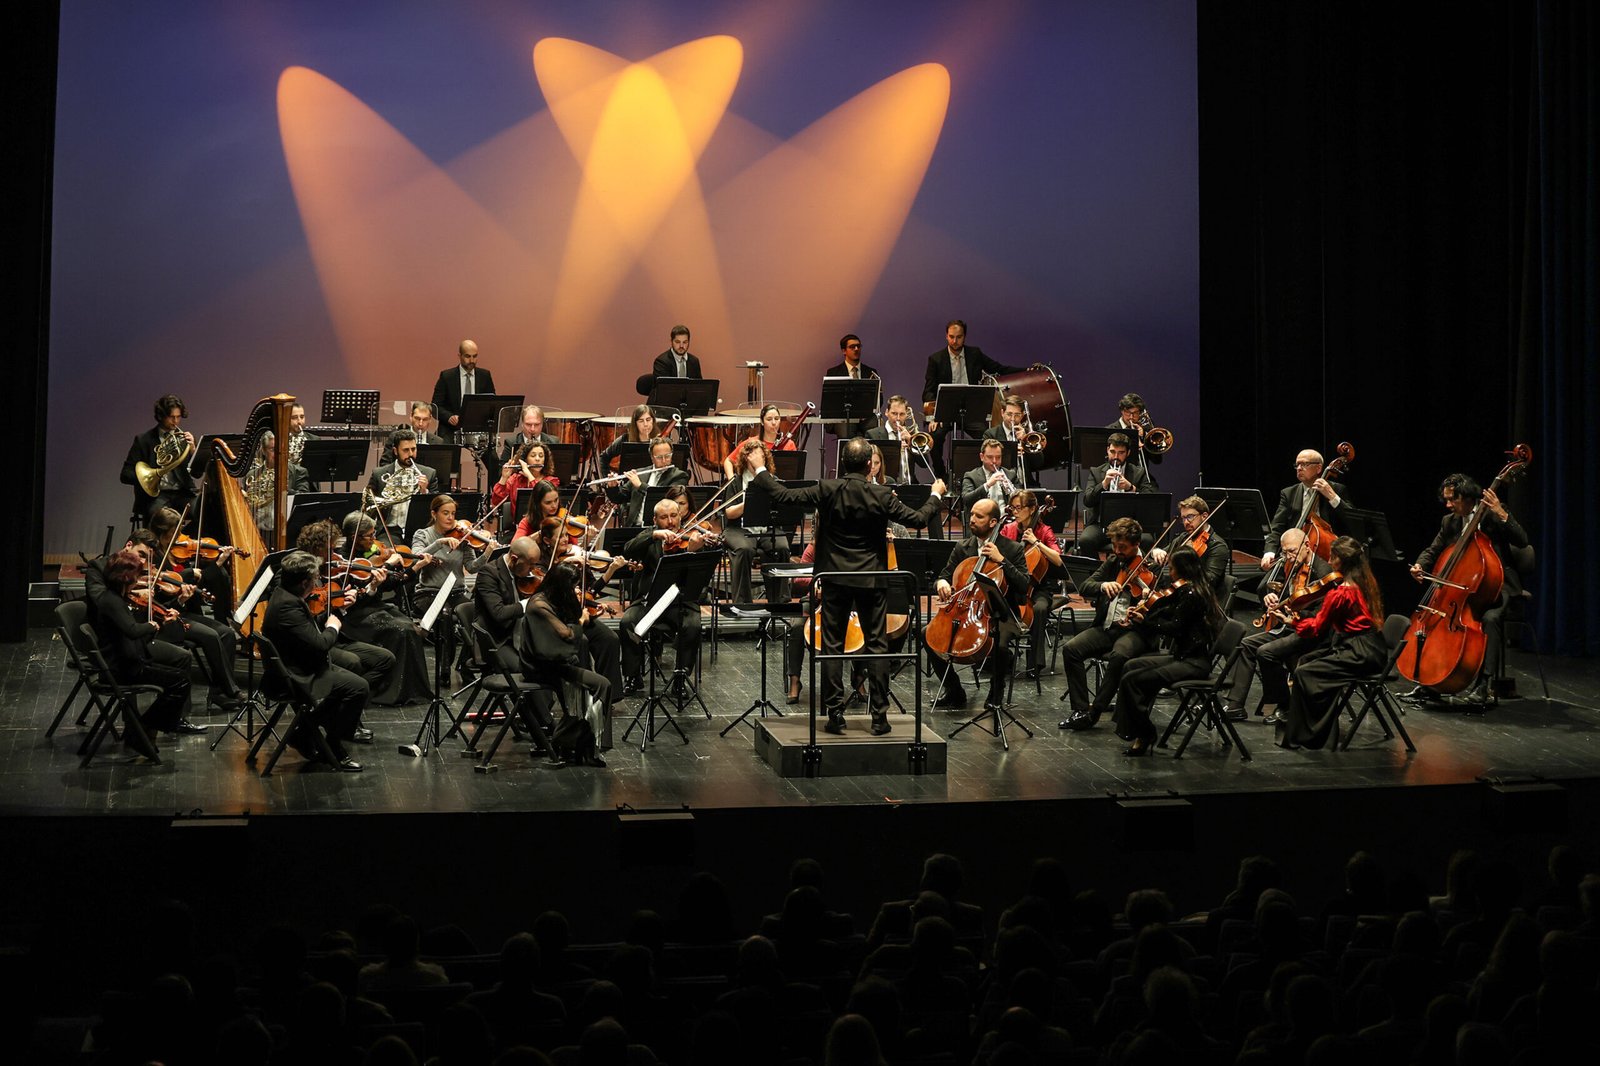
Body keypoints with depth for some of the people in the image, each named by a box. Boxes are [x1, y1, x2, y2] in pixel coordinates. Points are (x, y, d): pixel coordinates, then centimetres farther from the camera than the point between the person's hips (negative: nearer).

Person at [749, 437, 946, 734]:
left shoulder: (827, 490, -9)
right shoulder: (882, 496, -10)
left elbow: (782, 495, -8)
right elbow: (918, 520, -5)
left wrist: (761, 470, 8)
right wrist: (936, 496, 14)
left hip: (836, 579, 0)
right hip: (872, 581, 0)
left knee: (832, 647, 7)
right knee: (877, 646, 6)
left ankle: (835, 714, 5)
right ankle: (880, 716, 6)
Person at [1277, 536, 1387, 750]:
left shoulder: (1341, 593, -17)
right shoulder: (1366, 582, 8)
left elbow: (1317, 628, -7)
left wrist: (1294, 621, 7)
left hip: (1360, 654, -10)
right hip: (1370, 648, 10)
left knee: (1304, 673, -12)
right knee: (1305, 660, 13)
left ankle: (1295, 737, -5)